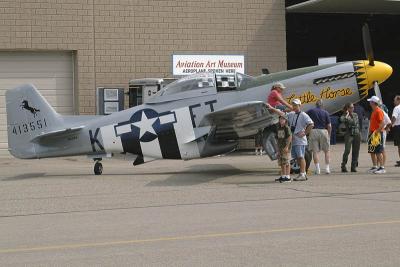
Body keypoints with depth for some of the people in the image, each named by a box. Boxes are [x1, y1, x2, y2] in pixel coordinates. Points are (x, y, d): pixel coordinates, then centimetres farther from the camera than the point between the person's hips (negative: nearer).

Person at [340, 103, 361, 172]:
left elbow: (354, 122, -3)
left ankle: (354, 167, 9)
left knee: (356, 151, 3)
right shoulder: (344, 115, 1)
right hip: (349, 134, -4)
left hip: (357, 134, 4)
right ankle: (343, 166, -8)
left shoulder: (355, 115, 12)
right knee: (347, 150, -14)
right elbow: (341, 119, -22)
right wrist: (347, 114, -13)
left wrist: (348, 118, -8)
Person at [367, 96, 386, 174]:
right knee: (372, 151, 12)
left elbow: (382, 123, -20)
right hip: (372, 134, 10)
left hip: (377, 133, -10)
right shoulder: (373, 111, 17)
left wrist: (377, 132, -23)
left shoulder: (379, 111, -13)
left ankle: (382, 167, -7)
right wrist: (370, 132, 20)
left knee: (378, 151, -9)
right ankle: (375, 166, 19)